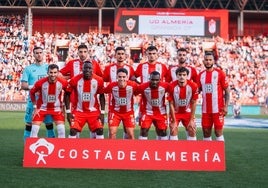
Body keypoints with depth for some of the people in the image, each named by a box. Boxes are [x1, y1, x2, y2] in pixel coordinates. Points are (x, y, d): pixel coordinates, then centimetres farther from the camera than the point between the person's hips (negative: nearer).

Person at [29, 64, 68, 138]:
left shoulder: (63, 82, -18)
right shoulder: (40, 82, -21)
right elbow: (32, 93, -2)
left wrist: (63, 105, 1)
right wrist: (35, 107, -4)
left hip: (56, 108, 1)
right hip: (42, 107, 0)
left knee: (61, 130, -9)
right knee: (34, 130, -6)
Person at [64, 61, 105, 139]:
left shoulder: (98, 80, -9)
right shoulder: (75, 80, -12)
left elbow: (101, 96, 4)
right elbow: (67, 94, 0)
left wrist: (102, 112, -3)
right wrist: (68, 111, -5)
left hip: (94, 111, 1)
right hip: (79, 111, -1)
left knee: (100, 130, -9)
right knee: (73, 130, -11)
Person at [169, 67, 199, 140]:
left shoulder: (193, 86, -19)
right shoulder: (172, 86, -21)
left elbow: (193, 103, -10)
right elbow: (171, 104, -15)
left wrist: (192, 120, -11)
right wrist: (174, 121, -16)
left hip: (187, 112, 1)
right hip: (175, 112, -1)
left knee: (192, 130, -5)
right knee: (173, 130, -13)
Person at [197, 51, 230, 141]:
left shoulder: (220, 73, -4)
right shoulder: (201, 75, 9)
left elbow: (227, 91, -3)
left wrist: (226, 106, -11)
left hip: (218, 109, -4)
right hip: (205, 110, 4)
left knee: (218, 132, -1)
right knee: (206, 132, 8)